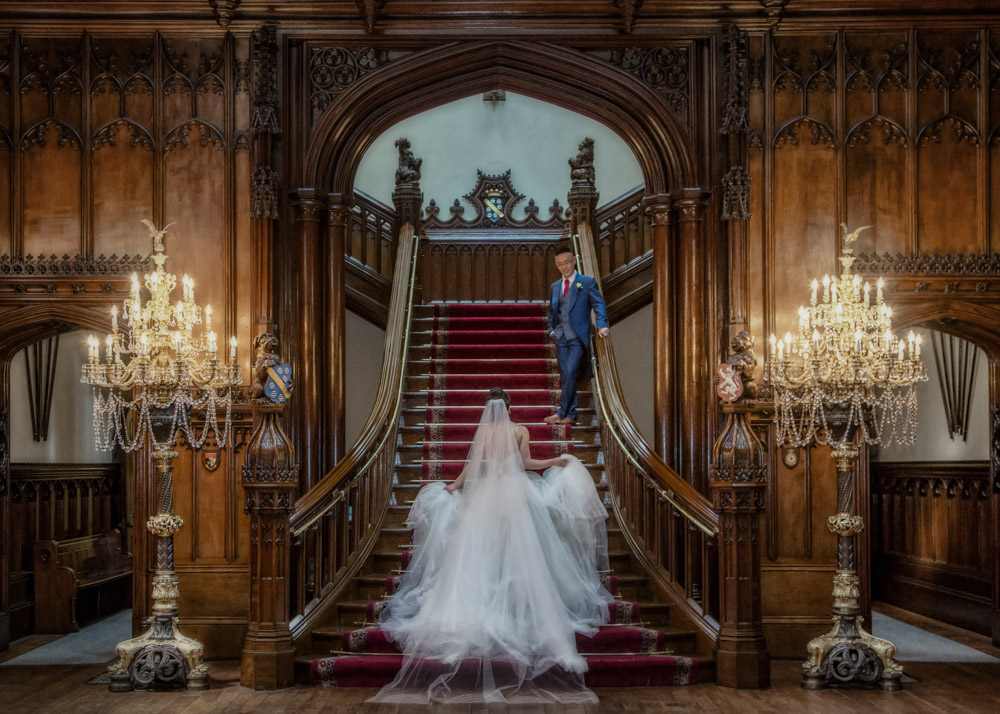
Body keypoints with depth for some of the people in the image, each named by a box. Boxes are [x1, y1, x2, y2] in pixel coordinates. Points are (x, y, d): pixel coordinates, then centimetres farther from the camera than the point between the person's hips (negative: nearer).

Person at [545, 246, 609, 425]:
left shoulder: (588, 283, 0)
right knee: (565, 376, 5)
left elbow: (598, 304, -6)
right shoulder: (555, 286, 14)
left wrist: (602, 325, -21)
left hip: (578, 337, -5)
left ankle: (562, 413, -10)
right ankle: (570, 415, 10)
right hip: (561, 337, 5)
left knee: (570, 373, -14)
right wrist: (551, 329, 7)